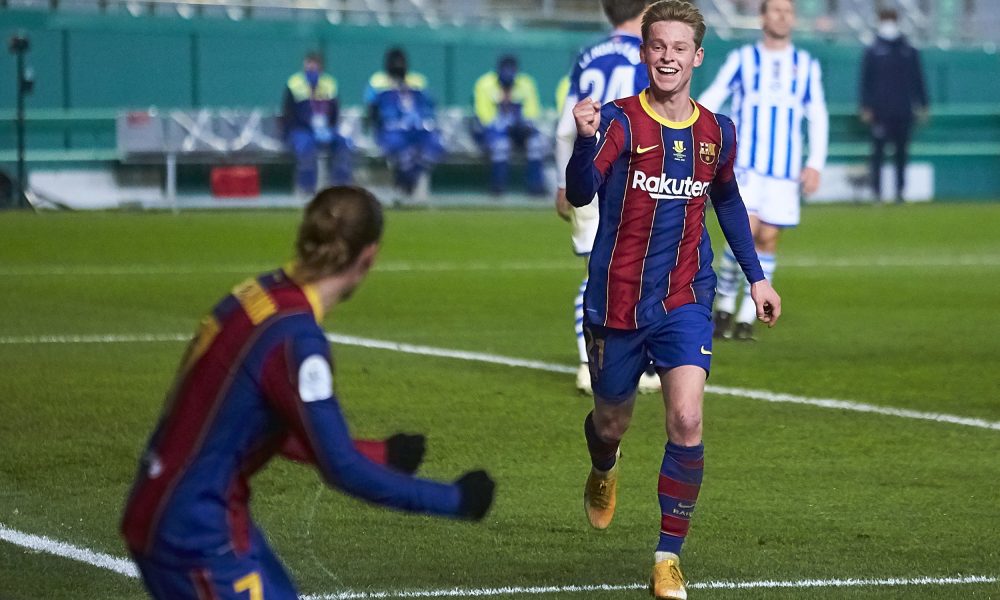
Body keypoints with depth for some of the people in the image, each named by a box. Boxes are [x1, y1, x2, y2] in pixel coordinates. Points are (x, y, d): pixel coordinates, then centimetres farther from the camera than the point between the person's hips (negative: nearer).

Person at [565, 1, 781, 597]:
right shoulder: (620, 121, -14)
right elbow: (580, 194, -32)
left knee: (687, 419, -17)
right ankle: (603, 471, 55)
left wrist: (756, 275, 19)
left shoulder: (717, 133, 0)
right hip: (616, 302, -2)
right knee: (612, 421, 16)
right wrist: (585, 141, -52)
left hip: (686, 299, 2)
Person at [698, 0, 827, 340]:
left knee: (767, 238, -1)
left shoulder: (806, 66, 11)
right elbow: (710, 100, 3)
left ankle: (747, 317, 7)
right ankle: (724, 306, 0)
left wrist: (815, 164, 4)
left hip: (785, 169, 2)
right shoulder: (742, 60, 5)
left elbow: (818, 117, 13)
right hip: (745, 164, -2)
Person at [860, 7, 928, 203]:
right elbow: (865, 82, 3)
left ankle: (900, 191, 11)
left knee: (901, 152, 5)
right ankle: (877, 191, -1)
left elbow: (918, 80, 13)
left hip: (904, 112, 2)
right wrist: (866, 108, -4)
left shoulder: (909, 51, 9)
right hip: (880, 112, -2)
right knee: (878, 151, -4)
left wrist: (922, 106, 9)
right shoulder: (873, 52, 3)